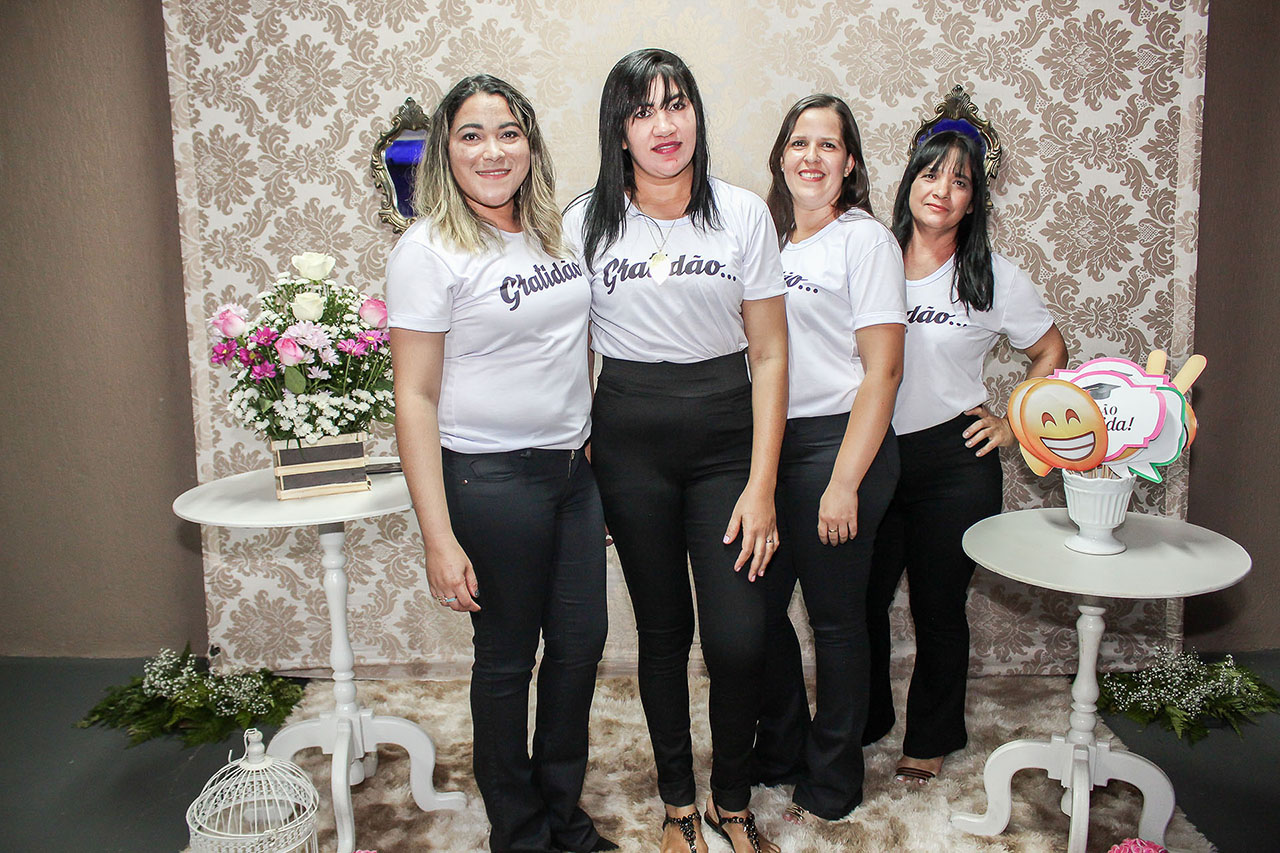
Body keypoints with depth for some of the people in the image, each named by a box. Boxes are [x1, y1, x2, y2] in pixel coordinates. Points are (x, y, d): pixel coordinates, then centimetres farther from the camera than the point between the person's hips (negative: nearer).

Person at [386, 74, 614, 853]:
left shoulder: (553, 233, 8)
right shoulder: (429, 250, -11)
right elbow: (415, 397, -13)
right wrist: (440, 538, -17)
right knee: (507, 659, 8)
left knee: (581, 642, 13)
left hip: (574, 466, 6)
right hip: (491, 476, -6)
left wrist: (596, 448, 13)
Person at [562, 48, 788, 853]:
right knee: (662, 629, 11)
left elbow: (771, 355, -1)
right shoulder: (587, 221, 1)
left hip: (726, 435, 0)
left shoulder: (743, 212, -1)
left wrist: (761, 485, -6)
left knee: (739, 641, -5)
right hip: (629, 440, 1)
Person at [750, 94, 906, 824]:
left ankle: (832, 783, 24)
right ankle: (780, 755, 32)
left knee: (836, 616, 5)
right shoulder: (770, 239, 13)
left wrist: (844, 481, -16)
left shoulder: (865, 239, -5)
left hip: (837, 441, -6)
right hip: (769, 442, 6)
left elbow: (883, 368, -11)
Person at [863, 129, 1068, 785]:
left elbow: (1049, 352, 13)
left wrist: (1014, 424, 3)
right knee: (862, 601, 7)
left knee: (938, 608, 8)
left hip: (954, 464, -1)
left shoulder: (993, 277, 0)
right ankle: (864, 722, 32)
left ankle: (930, 739, 30)